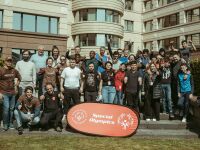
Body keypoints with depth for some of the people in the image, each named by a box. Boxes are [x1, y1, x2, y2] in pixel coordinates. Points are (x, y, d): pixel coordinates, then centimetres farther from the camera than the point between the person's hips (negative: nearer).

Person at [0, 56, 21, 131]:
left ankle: (10, 123, 19)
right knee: (6, 108, -10)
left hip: (12, 92, 4)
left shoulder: (14, 70, 7)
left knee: (12, 108, 7)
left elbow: (19, 77, 26)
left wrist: (17, 84, 13)